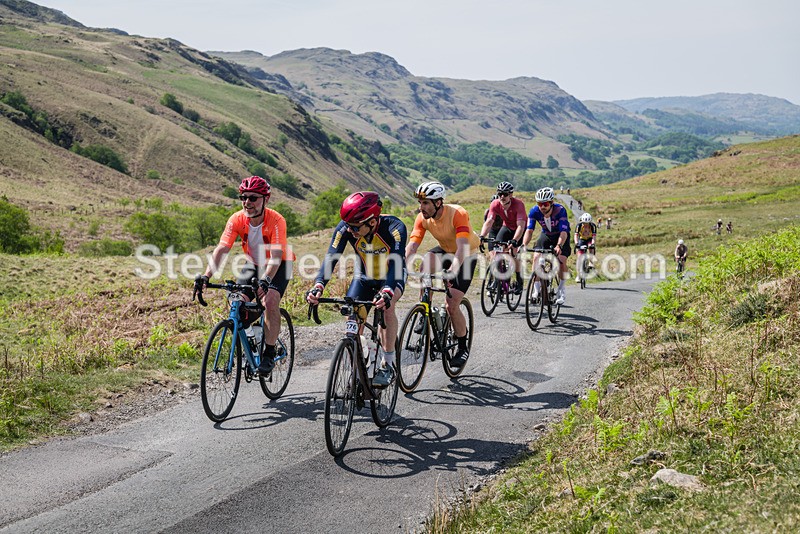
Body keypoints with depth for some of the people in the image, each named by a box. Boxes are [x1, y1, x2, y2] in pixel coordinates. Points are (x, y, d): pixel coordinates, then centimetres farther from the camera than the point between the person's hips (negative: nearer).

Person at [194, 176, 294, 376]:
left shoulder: (276, 220, -30)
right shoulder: (237, 219, -20)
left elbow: (275, 256, -39)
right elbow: (222, 249, -28)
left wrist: (265, 280, -56)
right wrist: (206, 276, -42)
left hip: (279, 265, -4)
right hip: (254, 264, 4)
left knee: (270, 301, -27)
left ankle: (269, 354, -13)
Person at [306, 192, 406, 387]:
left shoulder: (394, 227, -35)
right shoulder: (345, 228, -27)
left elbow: (397, 262, -46)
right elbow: (331, 257, -34)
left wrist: (387, 292, -63)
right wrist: (318, 286, -51)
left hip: (391, 276, -3)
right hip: (365, 275, 3)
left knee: (387, 307, -30)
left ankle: (388, 365, -17)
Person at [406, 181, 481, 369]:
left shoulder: (458, 214, -32)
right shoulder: (422, 218, -17)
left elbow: (463, 247, -42)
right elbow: (411, 246, -23)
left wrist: (452, 271, -57)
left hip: (467, 256, -5)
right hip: (445, 251, 5)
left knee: (451, 305, -15)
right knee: (427, 261, -32)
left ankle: (463, 348, 8)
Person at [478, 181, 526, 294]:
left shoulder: (518, 204, -34)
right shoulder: (495, 204, -23)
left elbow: (521, 226, -41)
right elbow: (489, 221, -31)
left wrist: (514, 240, -56)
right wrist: (482, 237, -47)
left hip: (520, 229, -4)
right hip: (507, 227, 4)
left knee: (514, 251, -21)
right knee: (495, 251, -14)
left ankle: (519, 281, -3)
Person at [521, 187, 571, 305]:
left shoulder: (560, 210, -33)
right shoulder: (534, 211, -25)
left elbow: (564, 232, -39)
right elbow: (529, 230, -28)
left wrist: (559, 246, -57)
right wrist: (523, 245, -46)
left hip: (561, 236, -3)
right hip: (545, 235, 3)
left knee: (562, 260, -21)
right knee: (536, 257, -19)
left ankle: (562, 289, 1)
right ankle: (537, 288, -7)